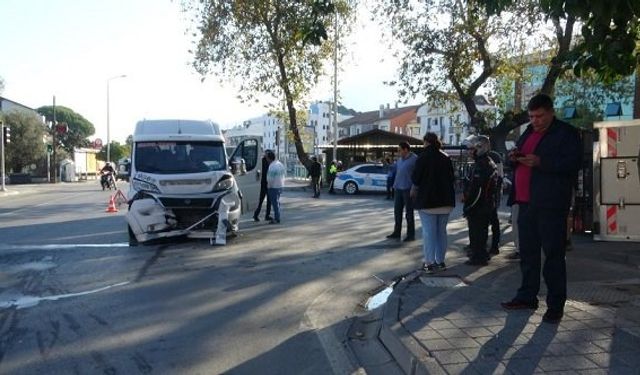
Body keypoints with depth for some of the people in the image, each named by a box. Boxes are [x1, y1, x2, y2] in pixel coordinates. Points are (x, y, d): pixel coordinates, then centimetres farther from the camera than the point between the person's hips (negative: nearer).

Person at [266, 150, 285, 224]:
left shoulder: (272, 166, -20)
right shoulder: (280, 164, 9)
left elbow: (270, 179, -21)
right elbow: (282, 175, 14)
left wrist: (269, 186, -9)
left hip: (273, 187, -9)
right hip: (280, 186, 9)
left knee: (275, 203, -3)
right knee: (277, 202, 17)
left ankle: (277, 219, 0)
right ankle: (277, 217, 25)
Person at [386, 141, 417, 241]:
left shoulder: (414, 159, -10)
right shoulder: (400, 159, 13)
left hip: (408, 189, -7)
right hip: (398, 189, 7)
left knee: (409, 212, 0)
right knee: (397, 211, 10)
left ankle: (411, 234, 9)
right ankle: (396, 232, 19)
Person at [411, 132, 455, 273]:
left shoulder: (423, 157, -11)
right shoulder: (446, 158, 5)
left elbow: (416, 178, -9)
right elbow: (452, 179, 10)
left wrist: (414, 189, 11)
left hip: (427, 200, -5)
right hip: (445, 201, 5)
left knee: (429, 232, -1)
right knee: (441, 231, 13)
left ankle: (430, 263, -1)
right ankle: (440, 261, 18)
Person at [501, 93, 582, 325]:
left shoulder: (566, 133, -4)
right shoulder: (528, 133, 18)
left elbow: (573, 163, -15)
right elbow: (518, 157, 28)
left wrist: (540, 162, -23)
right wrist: (514, 157, 4)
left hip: (551, 204, -7)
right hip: (526, 202, 7)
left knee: (553, 254, -2)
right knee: (528, 252, 13)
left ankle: (556, 305, 5)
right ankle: (527, 297, 24)